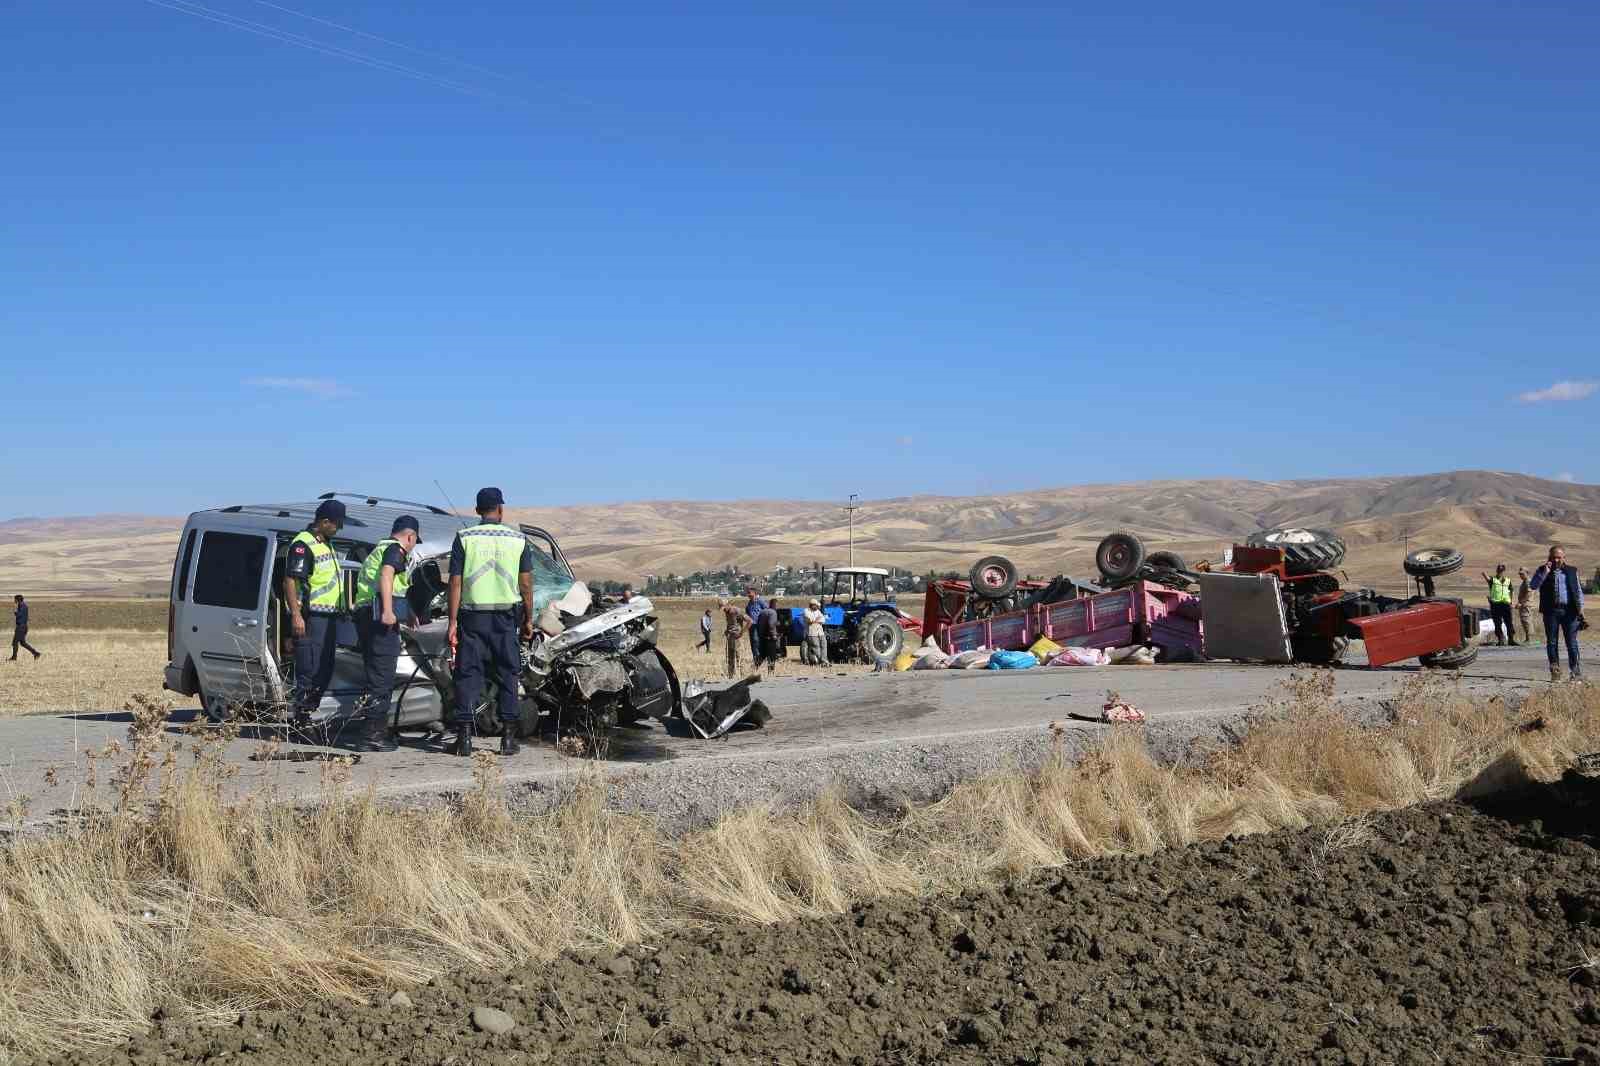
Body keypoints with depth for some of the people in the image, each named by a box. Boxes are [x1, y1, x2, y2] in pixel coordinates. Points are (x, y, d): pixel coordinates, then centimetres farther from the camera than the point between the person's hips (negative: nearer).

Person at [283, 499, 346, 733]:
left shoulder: (326, 543, 19)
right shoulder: (303, 545, -12)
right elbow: (290, 581, -18)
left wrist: (340, 608, 25)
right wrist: (296, 615, -25)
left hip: (329, 616, 10)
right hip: (311, 617, -10)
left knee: (325, 669, 12)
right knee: (309, 669, -9)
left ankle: (309, 713, 19)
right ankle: (300, 718, -5)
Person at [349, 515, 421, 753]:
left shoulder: (378, 549, 30)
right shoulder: (395, 549, -2)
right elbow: (386, 575, -21)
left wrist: (408, 615, 53)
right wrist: (387, 611, -31)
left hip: (364, 614, 10)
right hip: (381, 617, -10)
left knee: (376, 674, 15)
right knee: (381, 677, -11)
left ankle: (379, 731, 21)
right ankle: (372, 735, -14)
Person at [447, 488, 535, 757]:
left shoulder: (464, 538, -1)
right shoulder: (518, 540, 2)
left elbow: (455, 583, -4)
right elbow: (526, 585, 2)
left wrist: (453, 622, -2)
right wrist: (528, 620, 11)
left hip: (472, 616, 0)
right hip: (505, 618, 1)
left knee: (468, 674, 4)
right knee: (508, 675, 9)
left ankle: (464, 738, 1)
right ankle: (508, 737, 8)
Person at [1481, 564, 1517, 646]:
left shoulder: (1508, 581, 14)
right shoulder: (1493, 580, 6)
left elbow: (1511, 592, 19)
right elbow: (1488, 578, -16)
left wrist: (1511, 602, 13)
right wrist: (1484, 574, -34)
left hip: (1506, 604, 2)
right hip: (1495, 604, -2)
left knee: (1509, 623, -2)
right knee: (1497, 623, 1)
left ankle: (1511, 639, 0)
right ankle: (1500, 639, 8)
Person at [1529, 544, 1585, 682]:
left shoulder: (1572, 571, 12)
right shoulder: (1542, 571, 9)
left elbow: (1578, 590, 13)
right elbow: (1533, 585, -4)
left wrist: (1580, 608, 3)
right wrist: (1544, 572, -13)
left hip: (1569, 611, 0)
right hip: (1551, 611, 0)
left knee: (1572, 642, -2)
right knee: (1552, 642, 1)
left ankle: (1576, 671, 2)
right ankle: (1555, 671, 6)